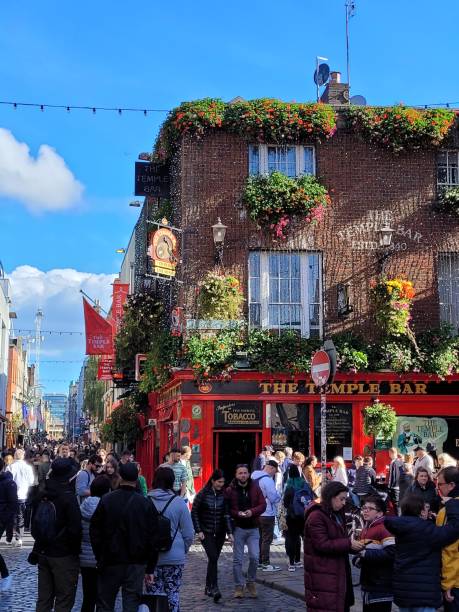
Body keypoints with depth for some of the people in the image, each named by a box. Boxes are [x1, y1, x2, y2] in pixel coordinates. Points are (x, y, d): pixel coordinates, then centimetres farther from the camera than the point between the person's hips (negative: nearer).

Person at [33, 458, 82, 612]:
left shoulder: (42, 496, 3)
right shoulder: (68, 498, -17)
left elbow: (35, 524, 13)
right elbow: (75, 529, -18)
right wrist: (76, 549, -2)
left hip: (43, 553, 7)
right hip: (64, 556, -6)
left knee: (44, 598, 14)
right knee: (64, 599, 1)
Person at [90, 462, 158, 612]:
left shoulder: (106, 501, -6)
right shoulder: (146, 504, -4)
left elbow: (95, 532, -3)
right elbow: (153, 539, -2)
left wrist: (99, 558, 7)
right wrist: (150, 568, 5)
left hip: (110, 562, 0)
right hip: (137, 564, 1)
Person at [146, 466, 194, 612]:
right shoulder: (179, 503, -7)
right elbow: (189, 533, -4)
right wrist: (183, 551, 13)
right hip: (175, 557, 0)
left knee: (154, 594, 8)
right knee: (173, 593, 10)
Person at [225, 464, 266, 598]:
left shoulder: (255, 488, 2)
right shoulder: (230, 490, -2)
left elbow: (263, 505, 0)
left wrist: (252, 511, -17)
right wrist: (237, 513, -20)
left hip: (253, 528, 1)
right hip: (238, 528, -1)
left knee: (254, 557, -6)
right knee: (237, 559, 3)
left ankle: (251, 582, 15)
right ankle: (239, 586, 14)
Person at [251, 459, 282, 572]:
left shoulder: (254, 477, 9)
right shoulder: (267, 480, -20)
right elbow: (274, 498, -20)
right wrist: (279, 497, 1)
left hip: (256, 513, 9)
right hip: (267, 514, -9)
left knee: (260, 538, 17)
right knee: (267, 539, -2)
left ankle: (259, 562, 23)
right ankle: (266, 564, 0)